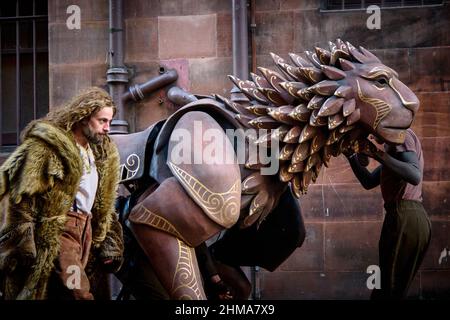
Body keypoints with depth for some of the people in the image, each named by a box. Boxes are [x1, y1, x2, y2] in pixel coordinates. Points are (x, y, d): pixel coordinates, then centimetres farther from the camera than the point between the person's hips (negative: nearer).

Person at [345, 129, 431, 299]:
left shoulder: (401, 135, -5)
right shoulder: (394, 145, 25)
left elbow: (415, 176, -21)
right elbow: (369, 182, 24)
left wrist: (378, 154, -24)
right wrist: (351, 155, 16)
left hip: (403, 217, -10)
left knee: (387, 292, -8)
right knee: (396, 291, 10)